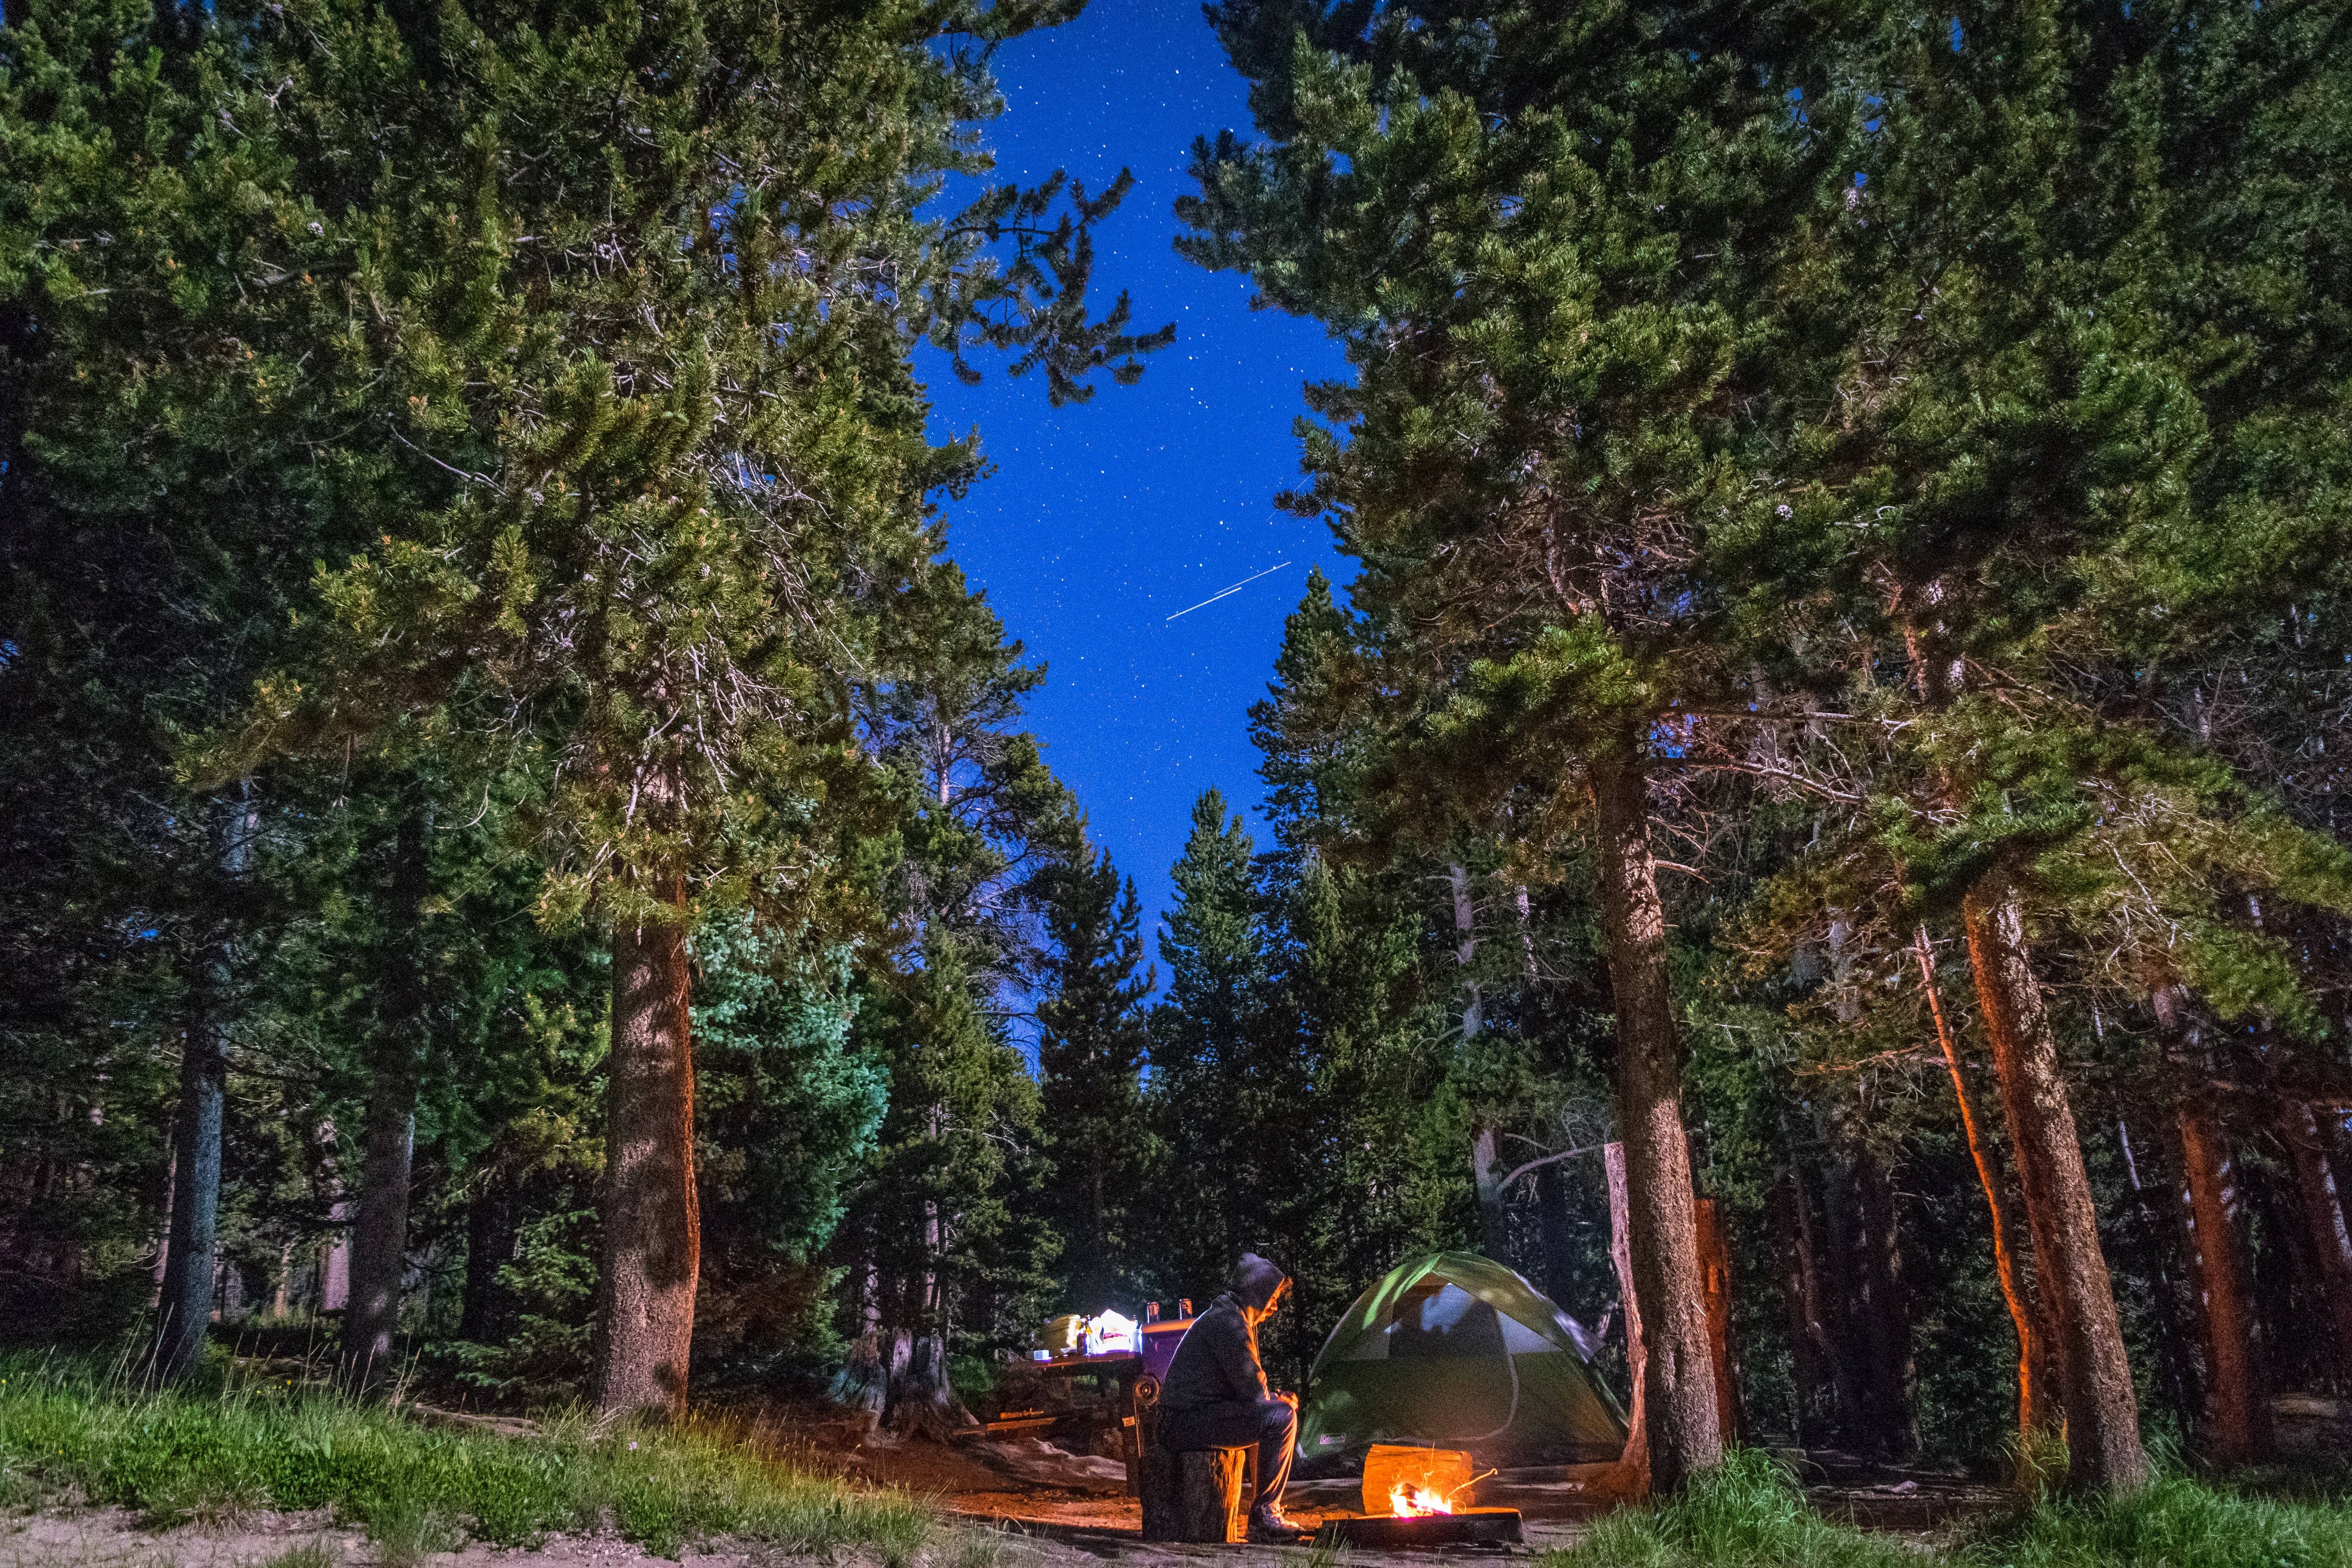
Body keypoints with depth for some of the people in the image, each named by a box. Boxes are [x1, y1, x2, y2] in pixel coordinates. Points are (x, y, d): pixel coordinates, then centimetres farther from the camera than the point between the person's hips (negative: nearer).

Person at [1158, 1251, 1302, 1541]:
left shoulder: (1233, 1318, 18)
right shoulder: (1229, 1322, -16)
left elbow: (1247, 1384, 24)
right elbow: (1253, 1389, -18)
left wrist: (1276, 1398, 6)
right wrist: (1279, 1400, 1)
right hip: (1188, 1421, -11)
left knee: (1284, 1407, 21)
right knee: (1281, 1417, -20)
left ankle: (1270, 1510, 19)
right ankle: (1264, 1517, -12)